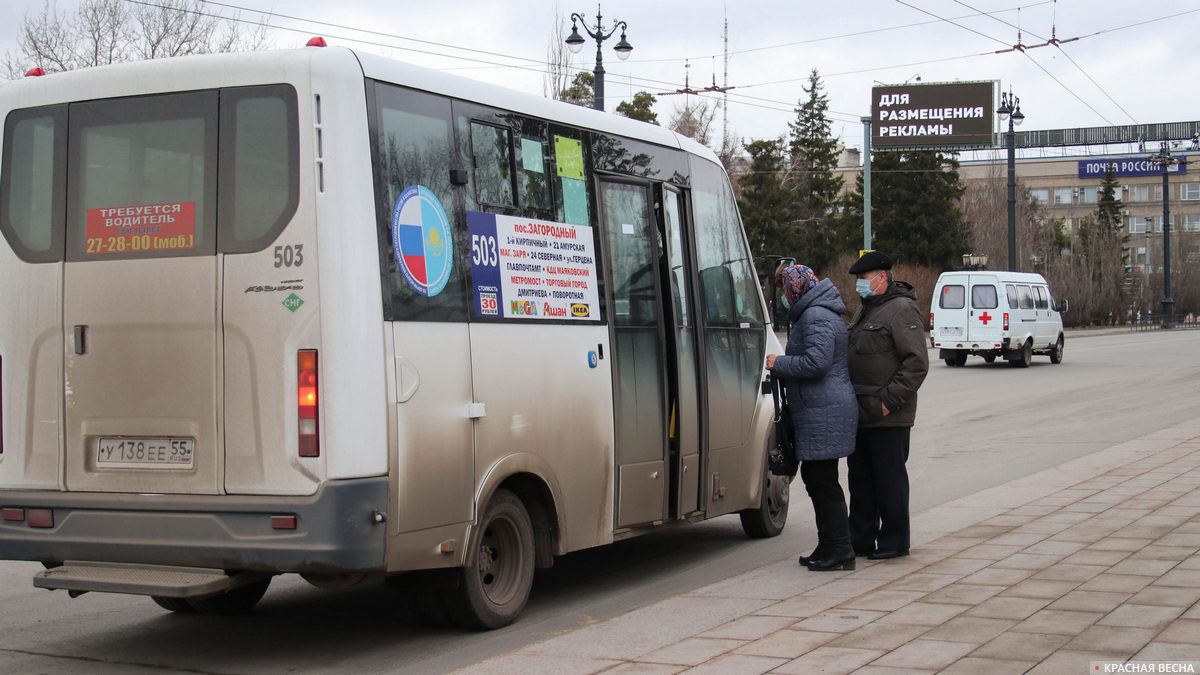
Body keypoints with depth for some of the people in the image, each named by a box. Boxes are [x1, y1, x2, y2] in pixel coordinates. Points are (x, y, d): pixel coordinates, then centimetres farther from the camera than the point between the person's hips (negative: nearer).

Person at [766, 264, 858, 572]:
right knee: (814, 476, 16)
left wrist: (779, 363, -12)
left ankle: (840, 551, -3)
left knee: (823, 480, -7)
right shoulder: (822, 314, 20)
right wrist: (782, 364, 16)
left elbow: (817, 361, -25)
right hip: (820, 411, 11)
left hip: (824, 413, -11)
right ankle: (829, 547, 23)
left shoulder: (816, 317, -15)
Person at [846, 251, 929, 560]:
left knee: (889, 478, -1)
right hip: (861, 415, 9)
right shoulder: (867, 310, 18)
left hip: (888, 417, -9)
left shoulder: (901, 309, -12)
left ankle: (894, 541, 8)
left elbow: (917, 363, -19)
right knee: (860, 477, 13)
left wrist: (890, 400, -21)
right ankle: (860, 539, 21)